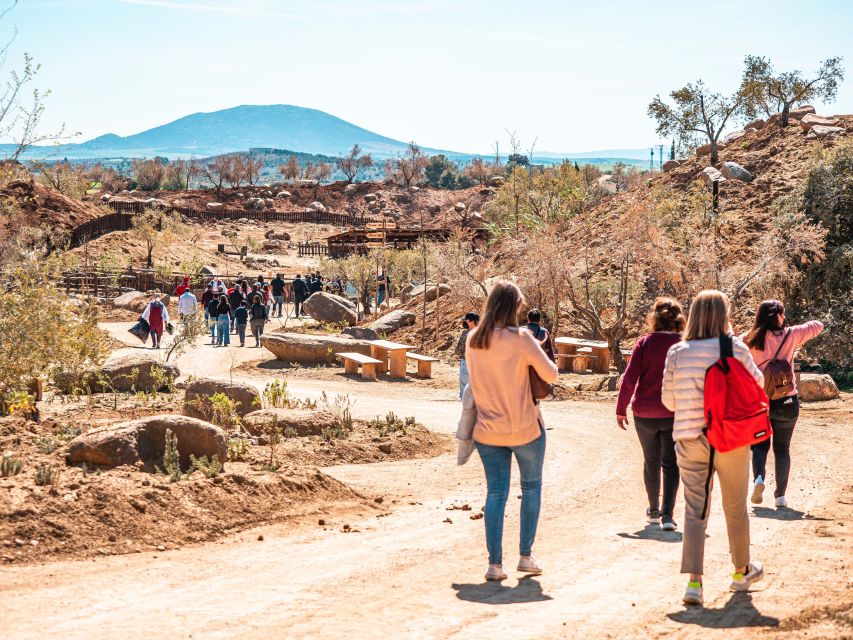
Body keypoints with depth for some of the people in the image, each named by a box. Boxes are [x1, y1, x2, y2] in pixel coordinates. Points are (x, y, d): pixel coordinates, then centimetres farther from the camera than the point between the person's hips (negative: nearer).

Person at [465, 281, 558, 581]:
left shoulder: (472, 340, 0)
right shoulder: (520, 338, -16)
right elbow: (551, 375, -11)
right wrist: (536, 354, 7)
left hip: (488, 429, 4)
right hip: (525, 428, -4)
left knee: (496, 493, 9)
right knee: (531, 487, 15)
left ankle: (495, 563, 3)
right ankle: (526, 555, 15)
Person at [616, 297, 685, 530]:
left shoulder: (644, 343, -5)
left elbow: (629, 378, -8)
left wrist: (621, 409, 0)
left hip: (645, 414, 1)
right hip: (674, 415, -1)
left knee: (651, 462, 16)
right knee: (670, 463, 4)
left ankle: (654, 510, 27)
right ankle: (667, 514, -8)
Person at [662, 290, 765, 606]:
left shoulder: (676, 353, -2)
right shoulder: (736, 349, -8)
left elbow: (669, 401, 5)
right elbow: (757, 383, 8)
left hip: (690, 440, 1)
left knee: (695, 510, 3)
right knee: (736, 509, 16)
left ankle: (694, 581, -11)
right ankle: (741, 572, 34)